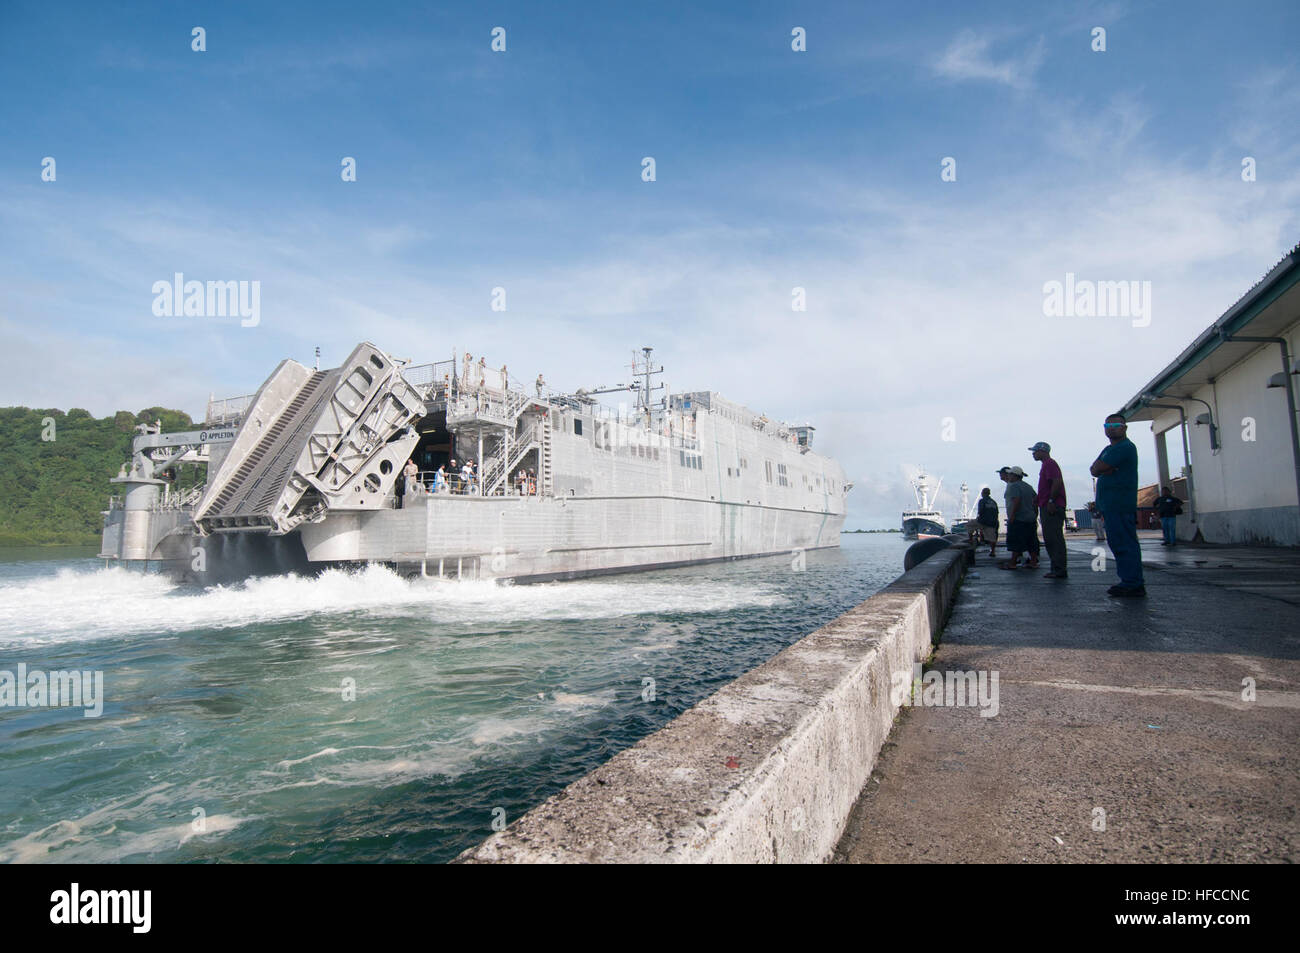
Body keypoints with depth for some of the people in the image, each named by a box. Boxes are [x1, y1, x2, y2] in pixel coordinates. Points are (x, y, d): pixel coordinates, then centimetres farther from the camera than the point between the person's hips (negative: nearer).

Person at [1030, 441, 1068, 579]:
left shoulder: (1050, 464, -10)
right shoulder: (1046, 465, 23)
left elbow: (1057, 482, -22)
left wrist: (1051, 501, -23)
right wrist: (1038, 498, 20)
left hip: (1052, 507, -11)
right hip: (1046, 507, 11)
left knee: (1055, 538, -10)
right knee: (1050, 539, 12)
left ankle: (1060, 570, -10)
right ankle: (1057, 568, 16)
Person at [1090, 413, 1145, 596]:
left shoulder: (1124, 447, -11)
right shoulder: (1109, 449, 23)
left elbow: (1097, 469, -16)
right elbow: (1095, 470, 10)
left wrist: (1099, 467, 4)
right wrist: (1105, 470, -9)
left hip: (1120, 506, -10)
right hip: (1112, 505, 10)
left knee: (1124, 544, -10)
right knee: (1118, 543, 13)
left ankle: (1132, 584, -9)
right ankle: (1134, 582, 19)